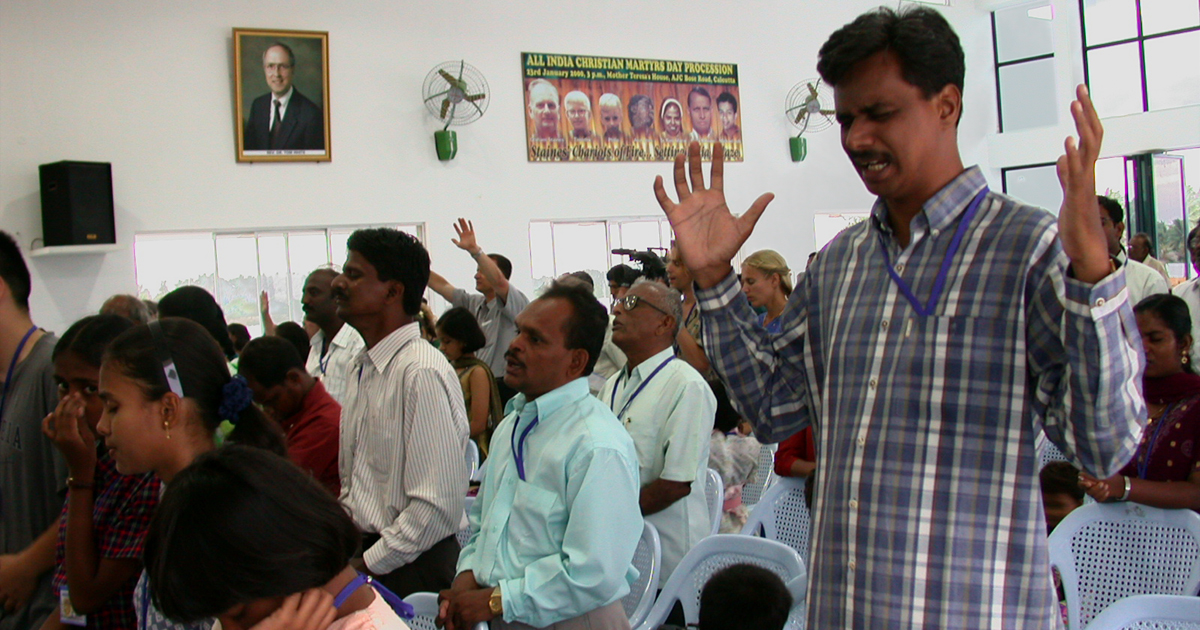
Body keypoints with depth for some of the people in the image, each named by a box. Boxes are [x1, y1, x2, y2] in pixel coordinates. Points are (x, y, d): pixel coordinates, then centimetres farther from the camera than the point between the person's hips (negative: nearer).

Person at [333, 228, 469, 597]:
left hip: (410, 572, -8)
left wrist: (368, 565, -14)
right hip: (365, 554, 8)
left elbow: (437, 505, -22)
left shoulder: (422, 374, -19)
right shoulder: (364, 368, 10)